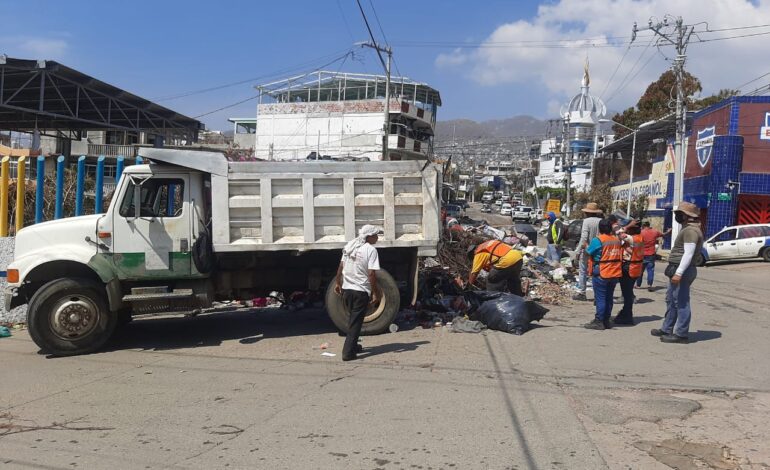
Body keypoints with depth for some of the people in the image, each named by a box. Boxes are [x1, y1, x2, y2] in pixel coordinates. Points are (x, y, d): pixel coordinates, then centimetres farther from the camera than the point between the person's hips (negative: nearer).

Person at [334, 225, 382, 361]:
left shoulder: (349, 246, 8)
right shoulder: (371, 250, -13)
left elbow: (340, 267, 10)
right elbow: (371, 274, -19)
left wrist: (338, 283, 20)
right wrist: (375, 293, -13)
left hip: (346, 289, 7)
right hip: (361, 290, -7)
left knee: (352, 319, 22)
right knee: (356, 322, 0)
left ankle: (353, 346, 33)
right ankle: (348, 352, -2)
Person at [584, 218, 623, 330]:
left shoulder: (597, 240, -14)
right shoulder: (617, 239, 5)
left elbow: (589, 252, -4)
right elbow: (620, 255, 11)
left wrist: (586, 246, 15)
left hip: (601, 274, -6)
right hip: (615, 274, 6)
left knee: (600, 298, -1)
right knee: (609, 298, 13)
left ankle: (599, 322, 0)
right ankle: (606, 321, 20)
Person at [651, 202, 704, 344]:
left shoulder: (690, 231, -16)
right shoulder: (688, 229, 19)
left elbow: (688, 254, -24)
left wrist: (679, 273, -28)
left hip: (682, 270, -11)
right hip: (678, 270, 11)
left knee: (681, 302, -7)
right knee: (671, 300, 18)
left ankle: (681, 334, -2)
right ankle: (667, 329, 27)